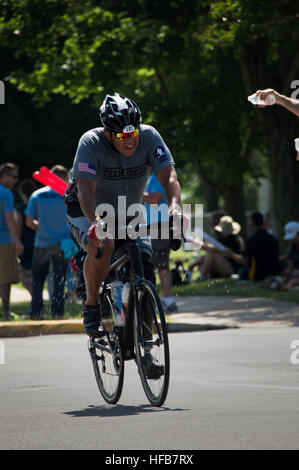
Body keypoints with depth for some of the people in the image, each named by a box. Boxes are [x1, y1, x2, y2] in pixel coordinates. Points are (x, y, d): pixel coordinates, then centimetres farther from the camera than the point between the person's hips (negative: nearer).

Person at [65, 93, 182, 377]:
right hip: (87, 212, -3)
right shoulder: (91, 143, -26)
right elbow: (85, 189, -37)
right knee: (103, 245, -36)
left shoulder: (149, 137, -19)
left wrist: (174, 205, -49)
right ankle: (91, 306, -12)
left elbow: (168, 175, -28)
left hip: (129, 214, 3)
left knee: (145, 268, -16)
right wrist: (96, 222, -56)